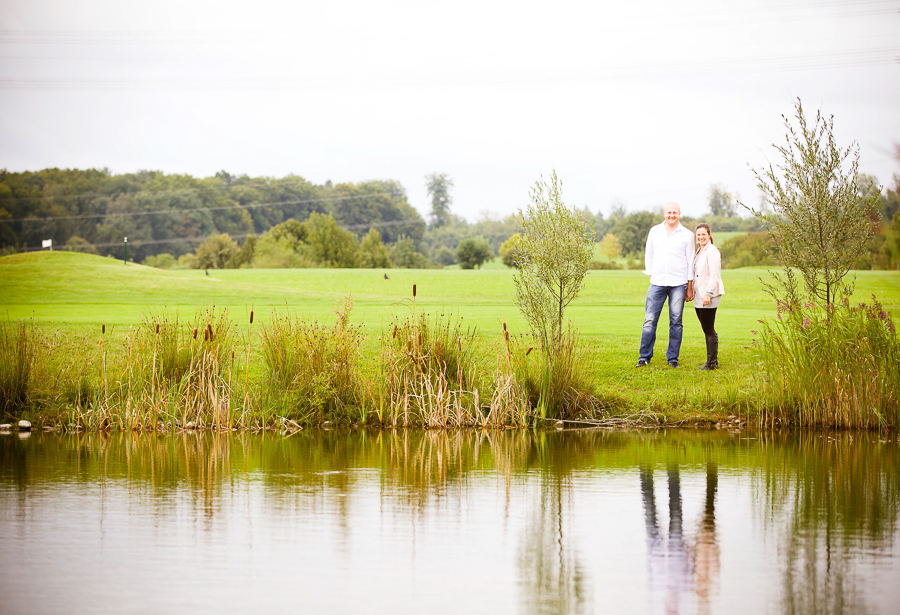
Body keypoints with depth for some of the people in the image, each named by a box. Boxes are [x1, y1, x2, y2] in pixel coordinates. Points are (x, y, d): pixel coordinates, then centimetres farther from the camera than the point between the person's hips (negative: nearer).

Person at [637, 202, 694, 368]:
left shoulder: (687, 235, 4)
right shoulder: (654, 231, 9)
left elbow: (690, 261, 6)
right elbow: (649, 255, 17)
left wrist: (690, 287, 4)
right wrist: (651, 276, 10)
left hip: (678, 284, -1)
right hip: (657, 283, 1)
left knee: (676, 322, 1)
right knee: (650, 320, -4)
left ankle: (673, 358, 9)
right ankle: (644, 357, 3)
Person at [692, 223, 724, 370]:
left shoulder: (712, 251, -11)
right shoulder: (699, 251, 18)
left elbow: (714, 274, -17)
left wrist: (708, 294, -21)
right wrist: (691, 291, 19)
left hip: (709, 296, -9)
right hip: (699, 296, 9)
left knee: (709, 329, -8)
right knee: (706, 329, 11)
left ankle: (712, 362, -4)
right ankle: (712, 361, 16)